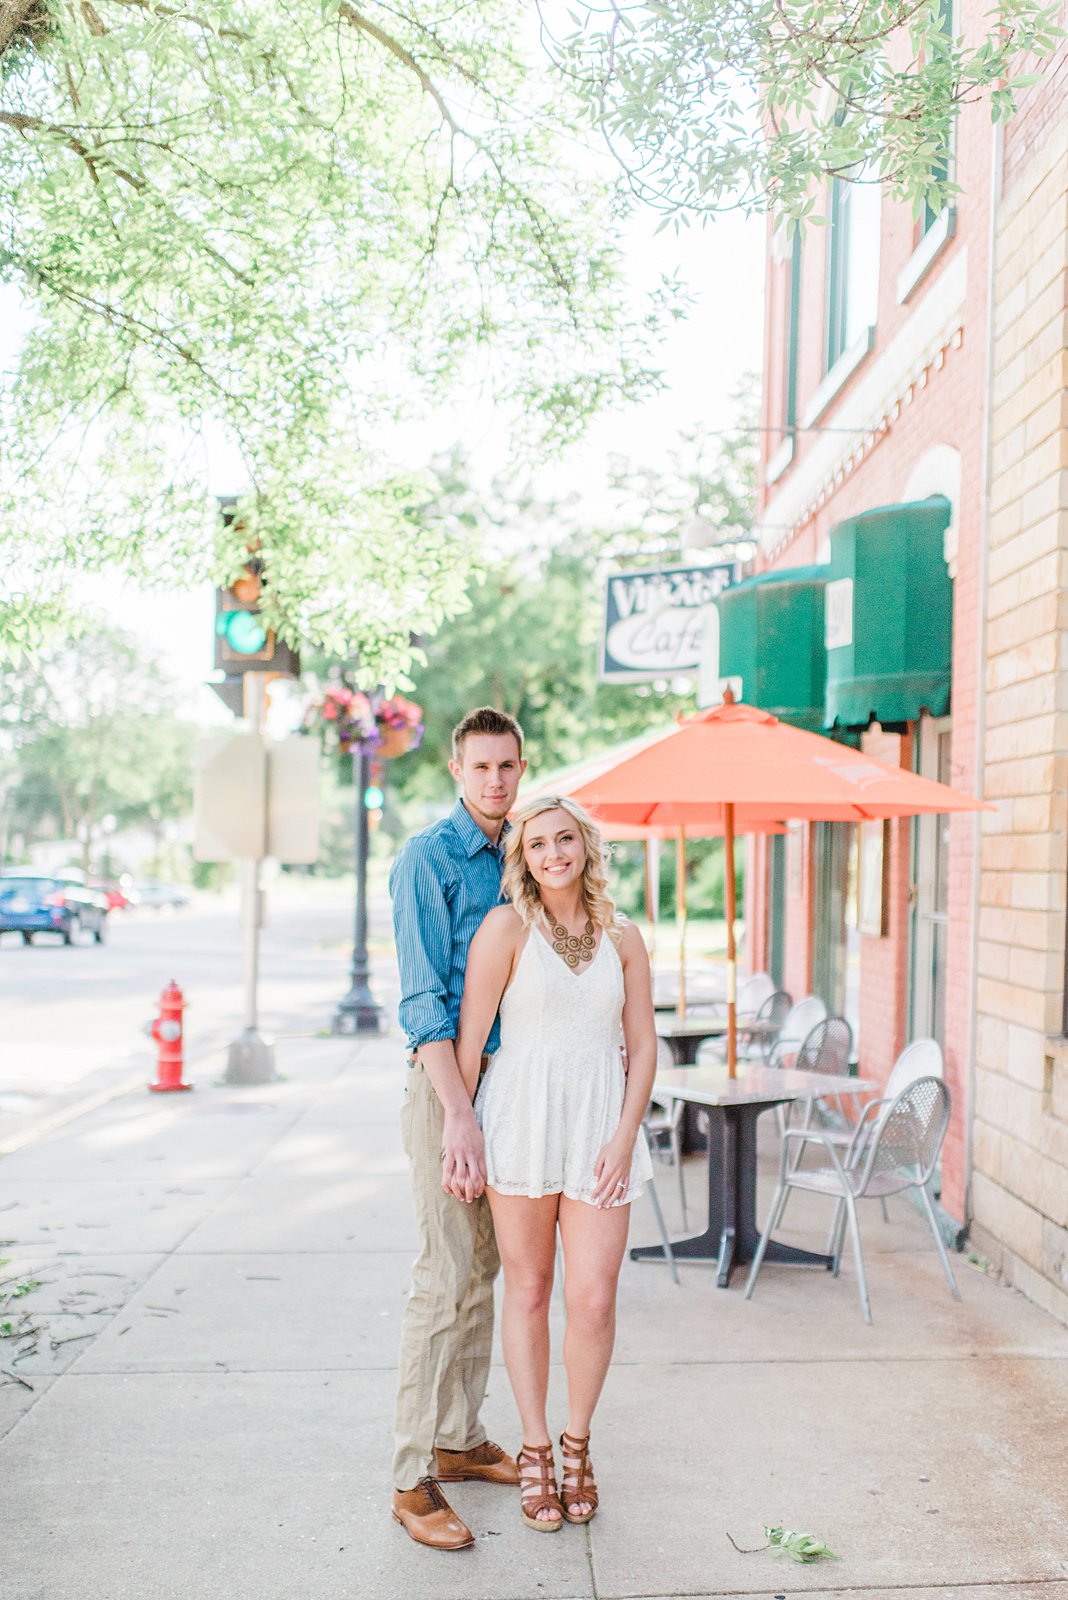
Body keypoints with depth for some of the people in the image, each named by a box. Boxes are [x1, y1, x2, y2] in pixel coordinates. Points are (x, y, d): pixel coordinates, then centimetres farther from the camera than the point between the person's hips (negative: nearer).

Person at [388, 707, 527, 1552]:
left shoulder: (513, 857, 12)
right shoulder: (428, 858, -11)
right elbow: (424, 998, -17)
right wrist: (459, 1113, -23)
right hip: (446, 1078, -7)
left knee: (484, 1272, 13)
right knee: (446, 1278, -7)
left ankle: (460, 1440, 26)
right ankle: (413, 1479, 1)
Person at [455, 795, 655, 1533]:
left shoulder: (622, 938, 5)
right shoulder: (507, 927, -5)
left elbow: (643, 1047, 7)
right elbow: (470, 1038, -5)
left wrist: (624, 1139, -2)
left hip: (600, 1126, 2)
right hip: (520, 1120, -2)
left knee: (595, 1300, 0)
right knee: (528, 1291, 8)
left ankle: (577, 1443, 24)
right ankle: (535, 1451, 26)